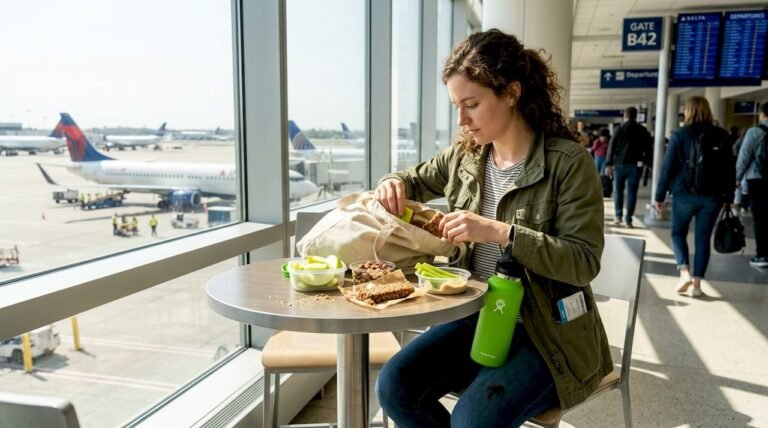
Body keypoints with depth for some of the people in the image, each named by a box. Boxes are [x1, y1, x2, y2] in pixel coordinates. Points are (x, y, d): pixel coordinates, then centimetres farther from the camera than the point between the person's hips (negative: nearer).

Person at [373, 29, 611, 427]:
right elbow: (416, 179, 20)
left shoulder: (568, 162, -16)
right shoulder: (464, 156, 2)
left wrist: (502, 233, -29)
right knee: (394, 387, -12)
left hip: (548, 332, -5)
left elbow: (584, 262, -18)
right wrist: (394, 183, -5)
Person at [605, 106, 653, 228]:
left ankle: (618, 216, 3)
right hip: (635, 165, 2)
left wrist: (609, 164, -5)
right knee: (632, 192, 4)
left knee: (618, 190, 11)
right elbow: (649, 148, 7)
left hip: (620, 164, -1)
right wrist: (646, 162, 12)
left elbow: (612, 147, -6)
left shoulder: (620, 129, -2)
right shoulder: (643, 130, 7)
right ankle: (628, 219, 2)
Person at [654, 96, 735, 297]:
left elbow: (668, 168, -6)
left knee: (678, 233, 14)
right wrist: (728, 196, 15)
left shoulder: (679, 135, -6)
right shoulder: (722, 136, 3)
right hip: (712, 196, 2)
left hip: (685, 194, -2)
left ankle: (684, 272, -4)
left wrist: (660, 196, 2)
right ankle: (697, 282, 9)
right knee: (703, 238, 9)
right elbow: (729, 168, 7)